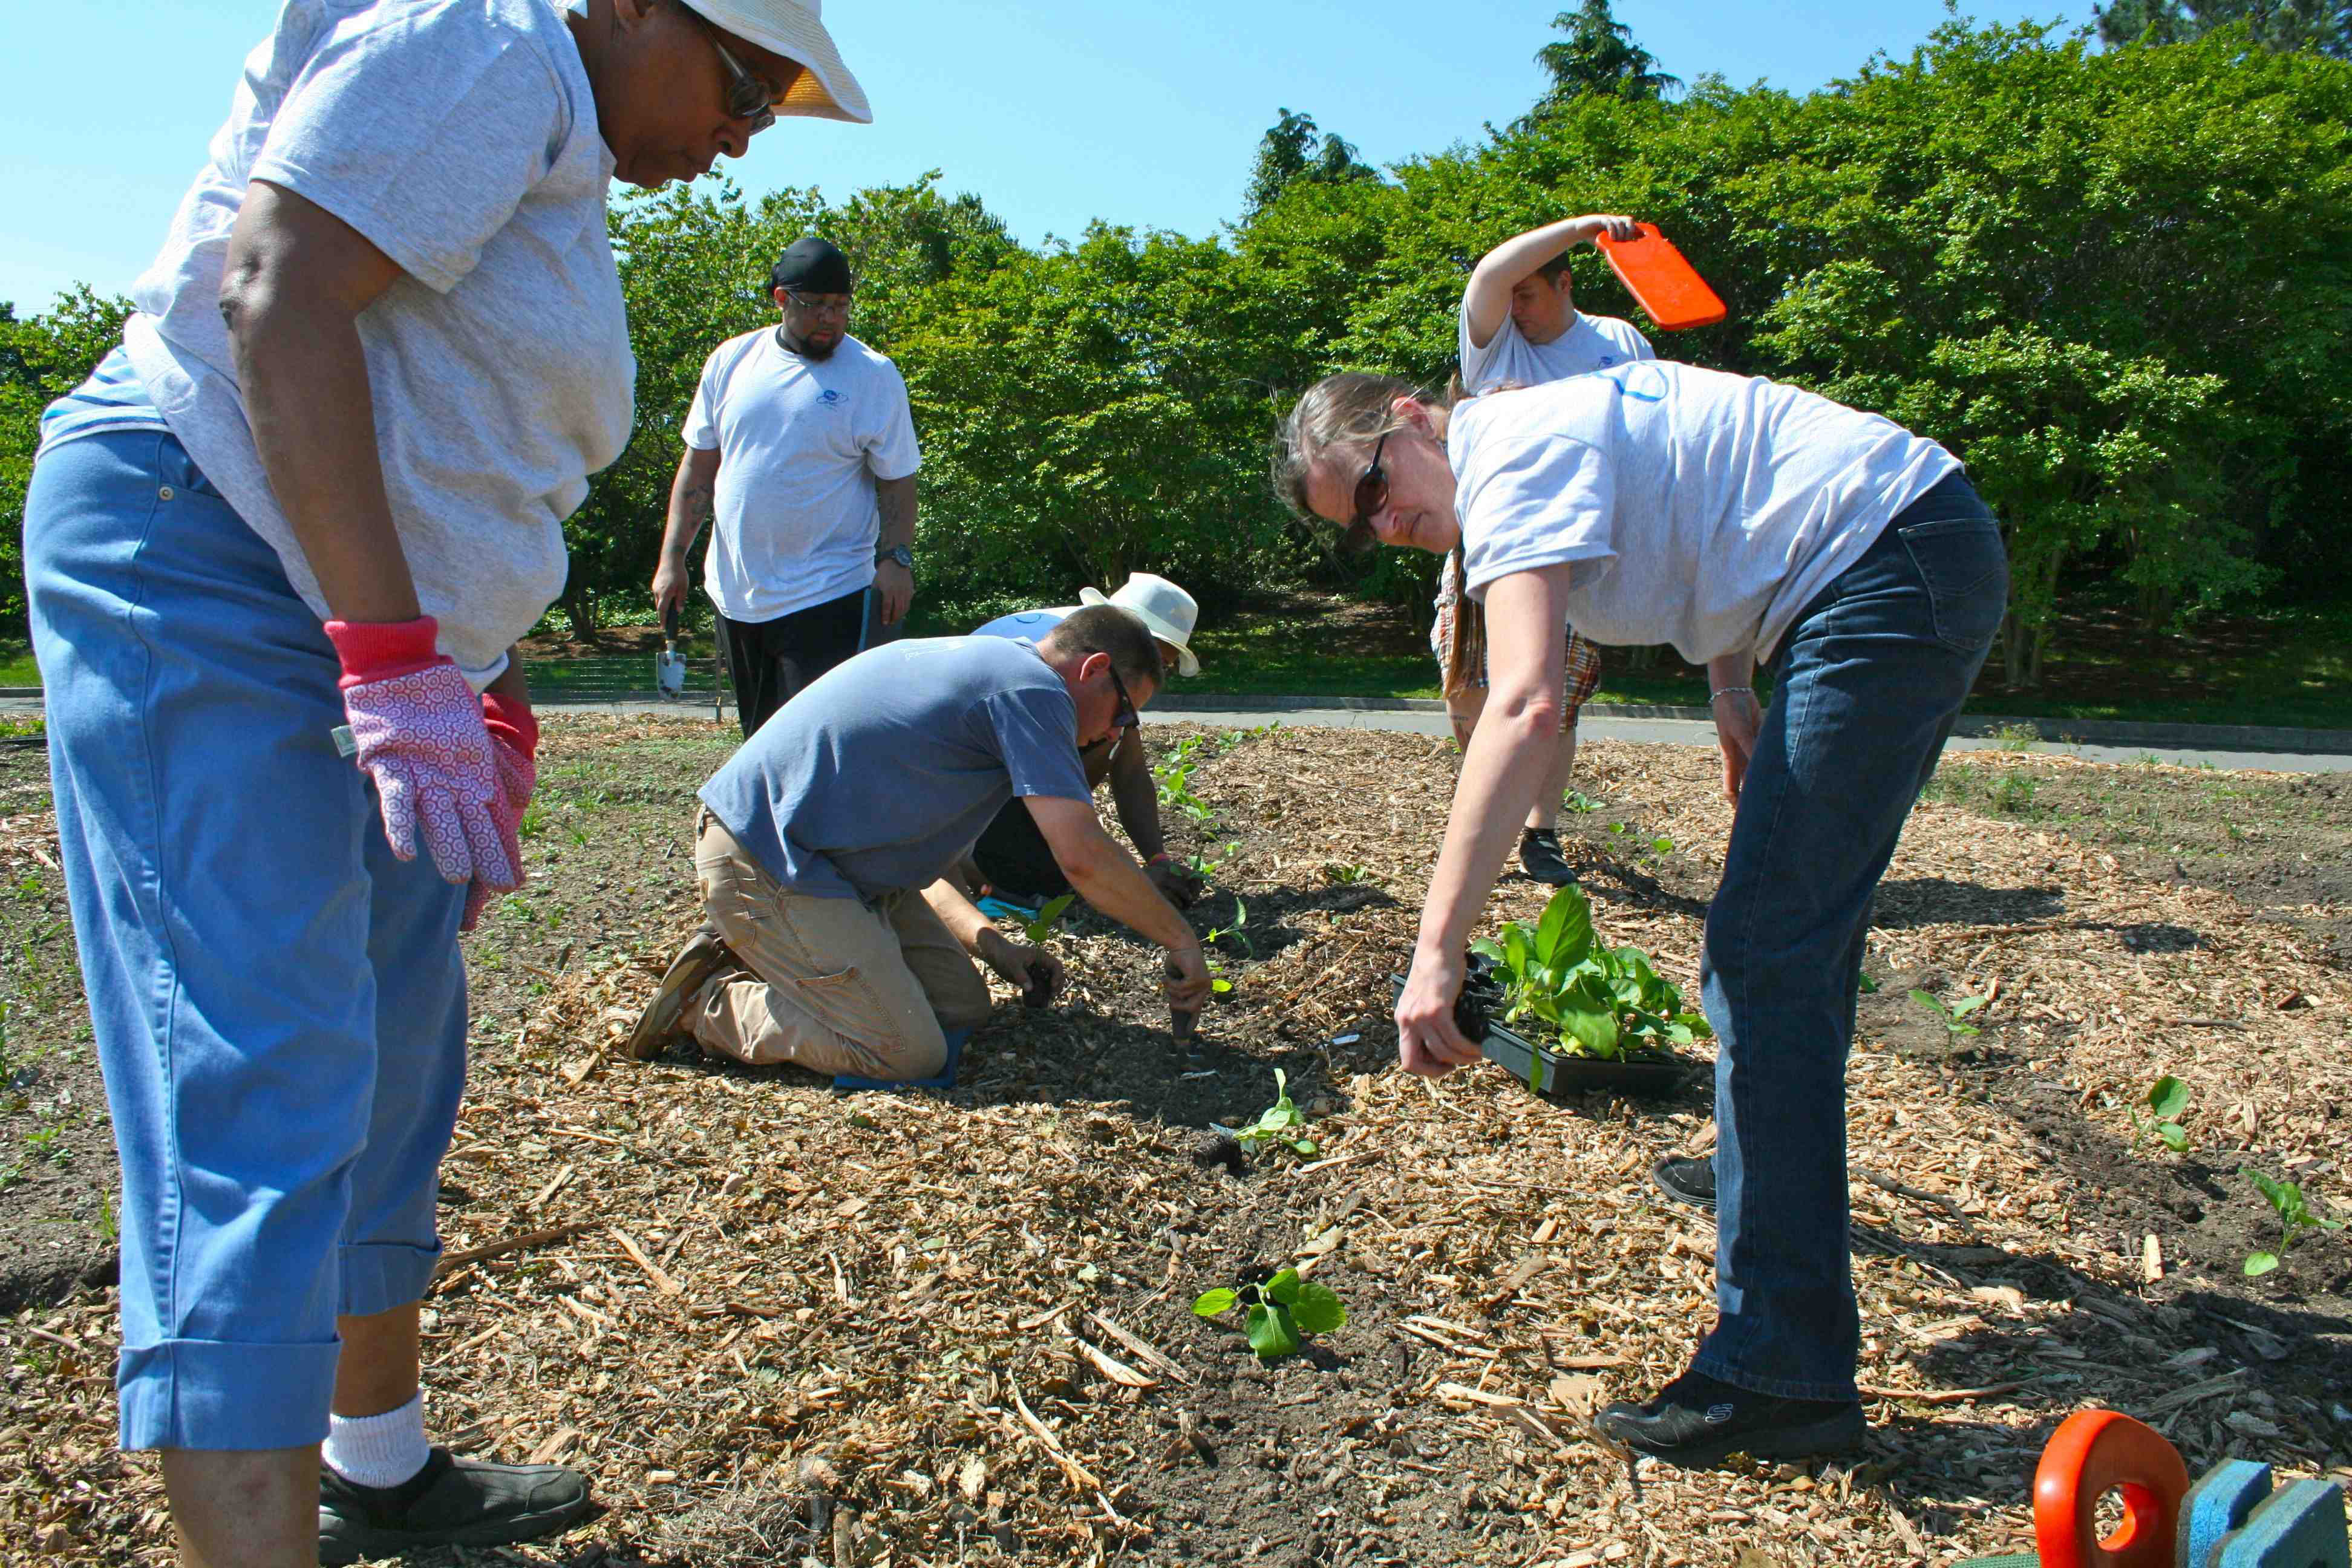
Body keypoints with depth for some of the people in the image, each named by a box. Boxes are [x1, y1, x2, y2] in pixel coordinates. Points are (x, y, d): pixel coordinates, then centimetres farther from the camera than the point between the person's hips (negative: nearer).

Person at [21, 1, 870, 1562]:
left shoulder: (563, 196, 22)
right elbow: (274, 292, -22)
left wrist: (498, 714, 18)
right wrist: (399, 658, -27)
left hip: (378, 626, 10)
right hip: (196, 566, -10)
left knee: (393, 1071, 15)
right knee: (266, 1087, -16)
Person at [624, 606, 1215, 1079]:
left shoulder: (975, 664, 19)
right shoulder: (1032, 687, -13)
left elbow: (898, 843, 21)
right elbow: (1082, 856, -21)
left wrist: (987, 940, 11)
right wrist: (1181, 940, -7)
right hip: (764, 864, -10)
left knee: (963, 1005, 9)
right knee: (911, 1054, -12)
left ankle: (753, 953, 15)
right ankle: (707, 1002, 0)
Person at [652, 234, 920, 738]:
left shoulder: (874, 376, -4)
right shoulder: (731, 361, 7)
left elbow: (897, 481, -2)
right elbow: (699, 467, 11)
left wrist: (896, 557, -16)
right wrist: (673, 556, 6)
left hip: (828, 597, -4)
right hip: (733, 595, 5)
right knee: (760, 738, 15)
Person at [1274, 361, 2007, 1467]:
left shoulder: (1511, 458, -17)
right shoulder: (1544, 430, 13)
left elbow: (1524, 708, -32)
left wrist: (1436, 948, -36)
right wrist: (1732, 695, 16)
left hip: (1894, 569, -11)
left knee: (1764, 960, -15)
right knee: (1800, 939, 21)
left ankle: (1783, 1374, -12)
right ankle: (1790, 1183, 40)